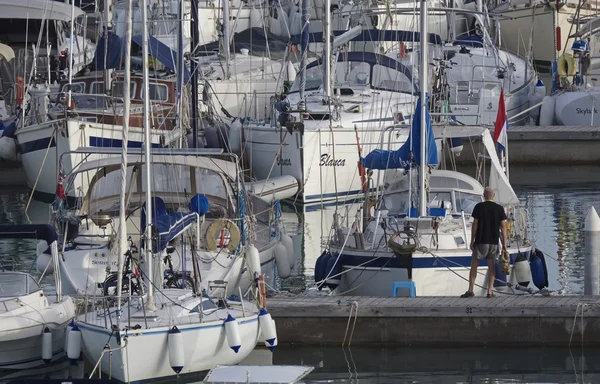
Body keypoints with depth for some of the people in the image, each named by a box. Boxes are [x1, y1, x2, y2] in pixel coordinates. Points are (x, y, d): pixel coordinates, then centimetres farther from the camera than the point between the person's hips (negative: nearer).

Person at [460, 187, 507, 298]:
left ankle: (470, 290, 0)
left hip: (481, 240, -2)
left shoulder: (479, 207, -4)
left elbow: (475, 224, -5)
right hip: (494, 241, 2)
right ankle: (490, 291, 5)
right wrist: (504, 243, 3)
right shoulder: (499, 208, 2)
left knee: (474, 264, 5)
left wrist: (472, 241, 1)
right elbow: (503, 226, 0)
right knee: (491, 265, 9)